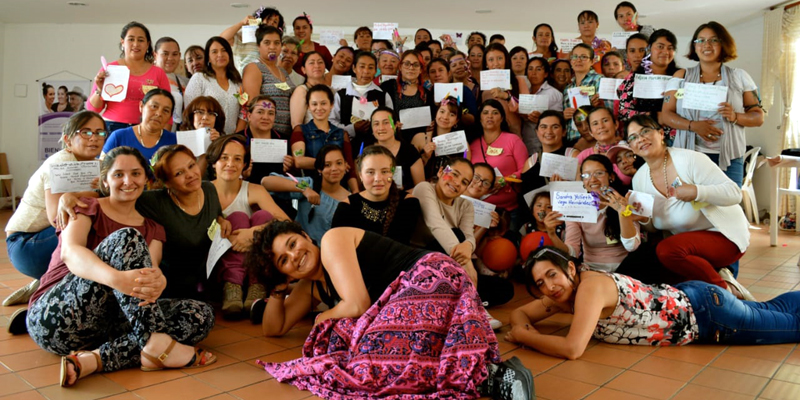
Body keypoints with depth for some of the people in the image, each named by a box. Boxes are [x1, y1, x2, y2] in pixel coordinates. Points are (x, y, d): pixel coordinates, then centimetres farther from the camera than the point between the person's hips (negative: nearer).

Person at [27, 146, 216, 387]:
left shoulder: (152, 230, 17)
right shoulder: (88, 209, 5)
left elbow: (152, 268, -5)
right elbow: (70, 252, -18)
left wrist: (157, 282, -33)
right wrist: (118, 279, -40)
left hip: (108, 323, 4)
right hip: (55, 318, -4)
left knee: (202, 315, -16)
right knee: (126, 238, -25)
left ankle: (95, 359, -28)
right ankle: (156, 345, -34)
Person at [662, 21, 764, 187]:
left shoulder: (740, 77, 12)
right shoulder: (681, 77, 12)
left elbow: (758, 117, 10)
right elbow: (666, 114, 4)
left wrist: (735, 117, -11)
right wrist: (693, 125, -12)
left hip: (729, 157, 0)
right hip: (689, 155, 0)